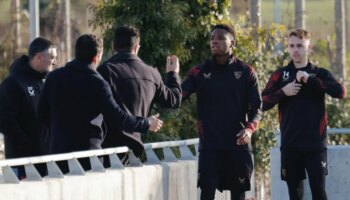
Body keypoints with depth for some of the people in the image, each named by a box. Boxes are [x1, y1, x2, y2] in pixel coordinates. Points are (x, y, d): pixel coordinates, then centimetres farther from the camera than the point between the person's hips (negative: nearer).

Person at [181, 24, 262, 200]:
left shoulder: (246, 72, 3)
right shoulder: (199, 72, 5)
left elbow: (256, 108, 1)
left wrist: (249, 128, -18)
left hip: (238, 144, 0)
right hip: (209, 145, 0)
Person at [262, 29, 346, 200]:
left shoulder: (320, 74, 6)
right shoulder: (280, 75, 9)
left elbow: (340, 92, -12)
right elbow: (263, 103, 3)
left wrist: (311, 79, -19)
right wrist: (283, 92, -14)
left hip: (315, 144, -1)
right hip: (290, 144, 1)